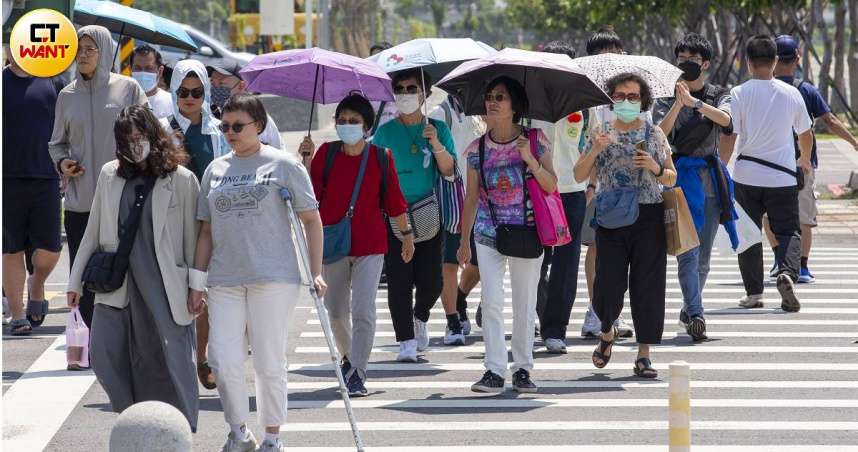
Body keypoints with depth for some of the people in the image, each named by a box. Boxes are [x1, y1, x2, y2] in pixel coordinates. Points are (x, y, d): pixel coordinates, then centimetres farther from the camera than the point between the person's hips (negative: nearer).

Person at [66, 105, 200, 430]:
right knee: (105, 356, -3)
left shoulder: (181, 179, -3)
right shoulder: (109, 175, 9)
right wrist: (75, 280, 16)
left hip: (164, 288, -4)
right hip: (116, 284, 4)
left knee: (169, 360, -4)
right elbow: (93, 232, 16)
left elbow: (192, 240, 0)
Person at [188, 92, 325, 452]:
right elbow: (207, 231, 17)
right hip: (225, 280, 3)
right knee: (224, 358, -7)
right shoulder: (215, 170, 13)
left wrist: (316, 273, -3)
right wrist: (197, 284, 13)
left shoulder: (284, 165, 2)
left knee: (269, 362, 1)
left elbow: (311, 220, 3)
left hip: (274, 277, -3)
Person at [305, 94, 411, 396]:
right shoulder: (326, 154, 1)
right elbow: (311, 192, -2)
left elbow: (393, 200, 10)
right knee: (337, 312, 12)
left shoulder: (380, 157, 0)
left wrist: (407, 234, 18)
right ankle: (348, 356, 38)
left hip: (370, 246, -2)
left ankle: (357, 374, -9)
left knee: (363, 311, -12)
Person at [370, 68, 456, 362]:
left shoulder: (438, 128, 5)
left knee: (431, 280, -1)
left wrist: (437, 145, -18)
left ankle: (420, 317, 30)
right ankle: (406, 340, -1)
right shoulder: (386, 132, 5)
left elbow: (449, 170, -2)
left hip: (429, 215, 0)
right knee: (399, 279, -7)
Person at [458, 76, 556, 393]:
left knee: (525, 304, 4)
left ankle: (523, 369, 14)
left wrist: (530, 159, -18)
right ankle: (494, 371, -6)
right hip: (489, 234, 1)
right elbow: (471, 198, 9)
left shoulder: (535, 140, -1)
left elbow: (551, 186, -3)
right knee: (491, 301, -9)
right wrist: (464, 242, 8)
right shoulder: (478, 149, 4)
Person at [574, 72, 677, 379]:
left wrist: (656, 168, -8)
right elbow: (579, 176, 5)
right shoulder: (600, 133, 8)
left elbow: (671, 179, 12)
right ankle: (608, 332, 25)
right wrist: (593, 152, -11)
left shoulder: (654, 134, 9)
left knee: (647, 286, -2)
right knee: (608, 284, -6)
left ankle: (644, 355, 4)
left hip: (648, 218, 0)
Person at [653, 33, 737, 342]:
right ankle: (696, 315, -23)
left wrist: (694, 102, -26)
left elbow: (726, 120, -13)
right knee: (687, 251, -15)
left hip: (710, 178, 3)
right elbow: (659, 133, -9)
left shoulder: (718, 96, 9)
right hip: (679, 177, -2)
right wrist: (678, 104, -21)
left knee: (703, 255, 8)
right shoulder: (666, 98, 7)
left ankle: (688, 311, 24)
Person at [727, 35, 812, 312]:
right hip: (783, 176, 1)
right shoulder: (791, 94, 2)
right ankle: (787, 273, -20)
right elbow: (805, 134, 16)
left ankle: (753, 292, 12)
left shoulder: (739, 94, -6)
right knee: (788, 230, 7)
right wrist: (805, 160, 35)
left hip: (747, 176, -1)